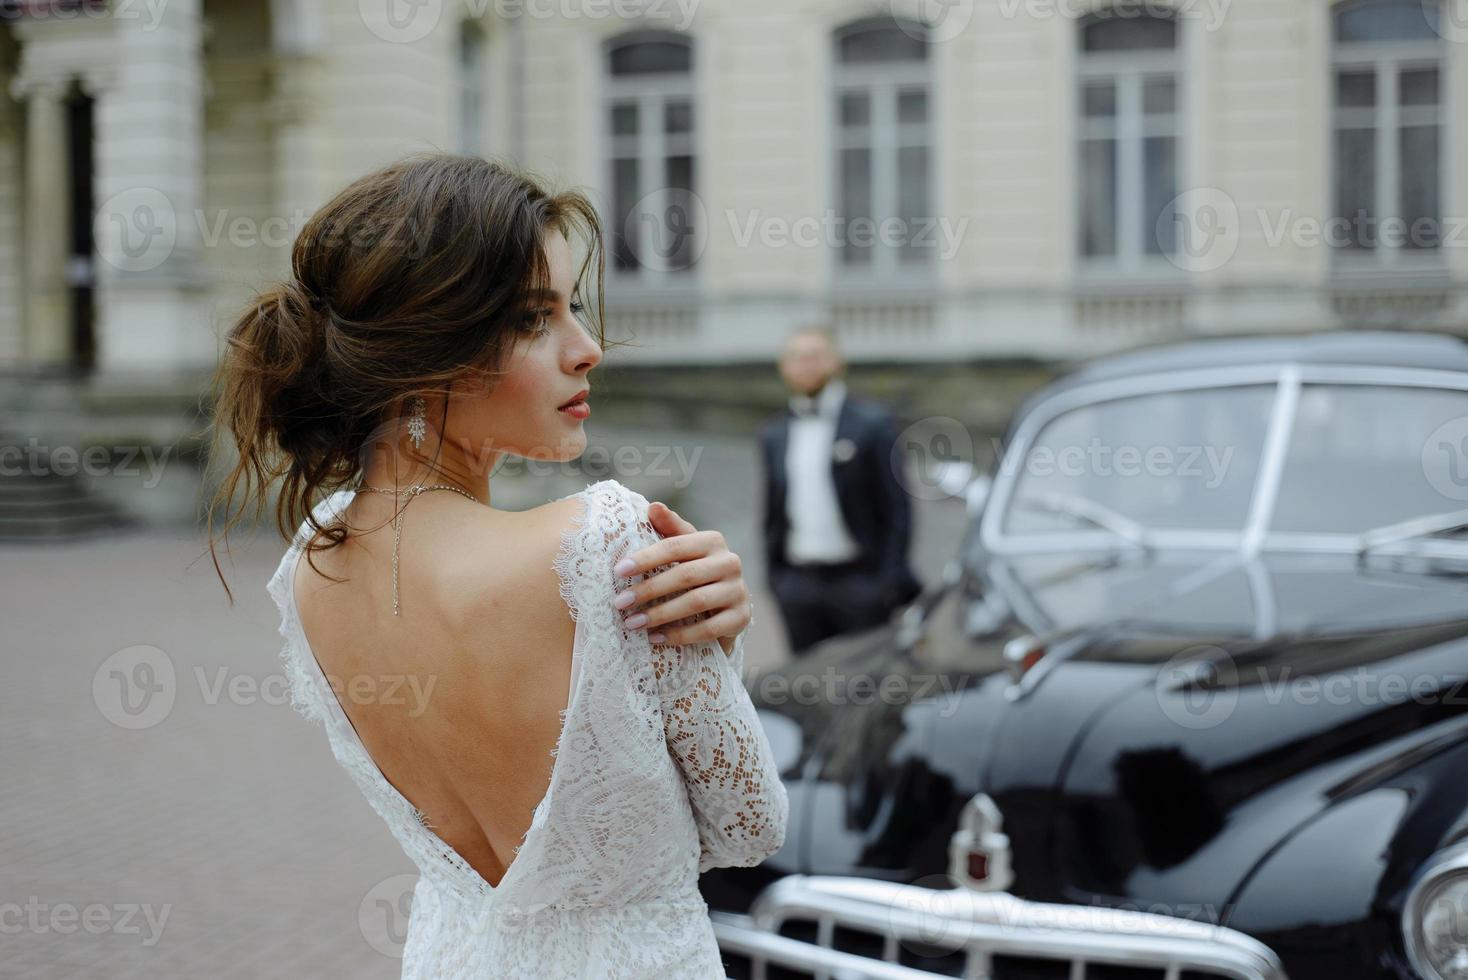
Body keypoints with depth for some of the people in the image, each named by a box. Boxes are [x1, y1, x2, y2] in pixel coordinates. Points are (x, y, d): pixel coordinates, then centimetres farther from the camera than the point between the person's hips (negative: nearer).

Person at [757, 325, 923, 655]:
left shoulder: (872, 423, -1)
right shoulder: (774, 433, 13)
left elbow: (897, 507, -3)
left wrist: (892, 580, -9)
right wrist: (774, 578, 10)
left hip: (859, 578, -4)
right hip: (798, 585, 4)